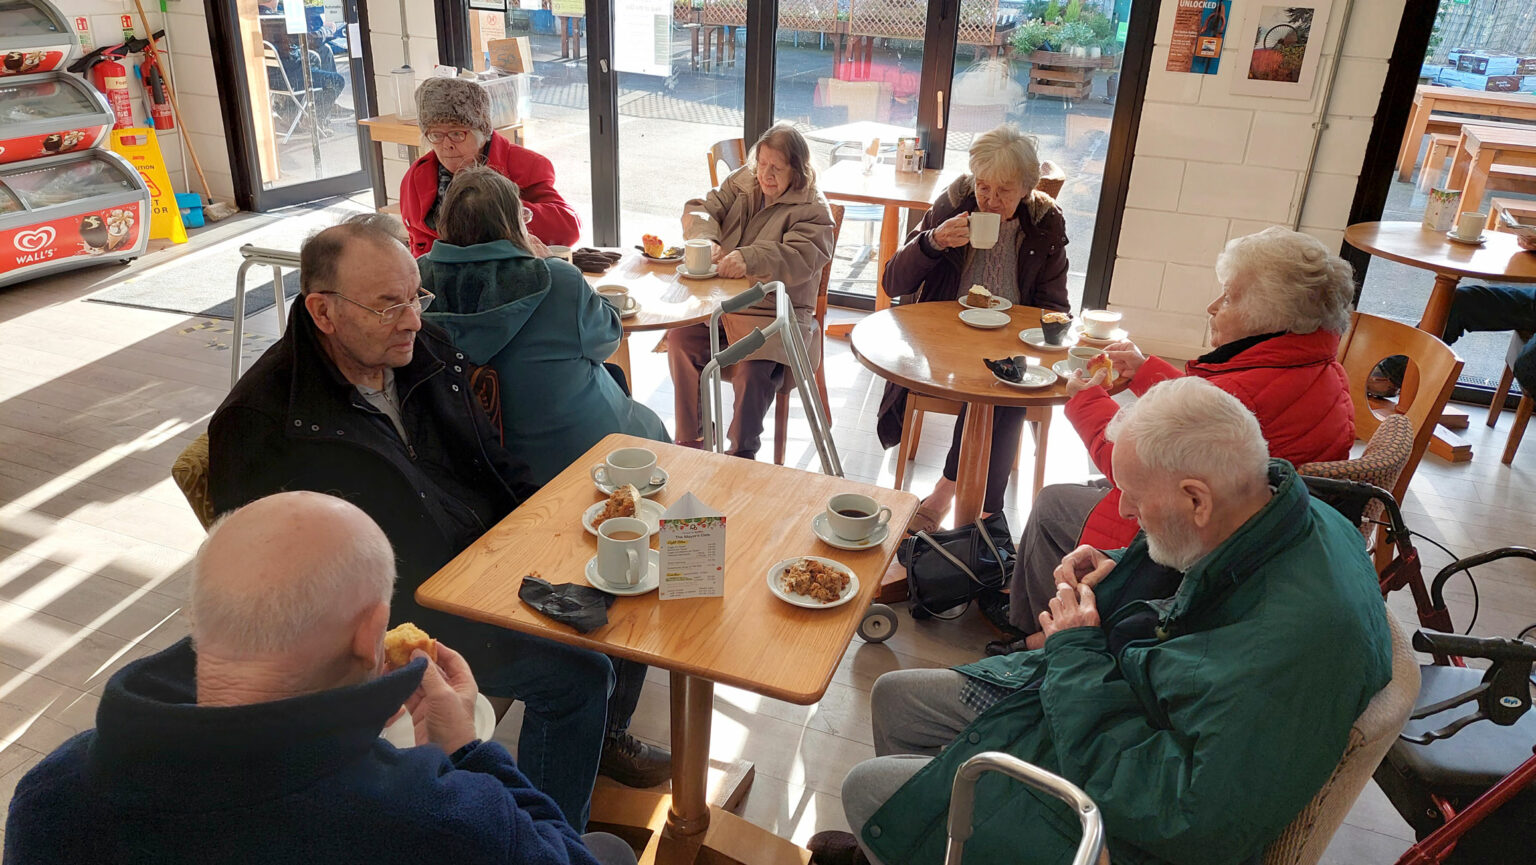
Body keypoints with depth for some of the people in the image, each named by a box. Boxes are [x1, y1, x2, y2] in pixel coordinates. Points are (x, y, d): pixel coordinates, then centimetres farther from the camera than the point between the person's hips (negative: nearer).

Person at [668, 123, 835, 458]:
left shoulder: (813, 210, -5)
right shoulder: (740, 183, 12)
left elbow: (797, 260, -21)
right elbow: (700, 209, 4)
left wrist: (749, 258, -39)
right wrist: (706, 240, -20)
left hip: (775, 314, -5)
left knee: (752, 370, -30)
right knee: (680, 339, -19)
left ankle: (743, 452, -10)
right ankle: (689, 439, -5)